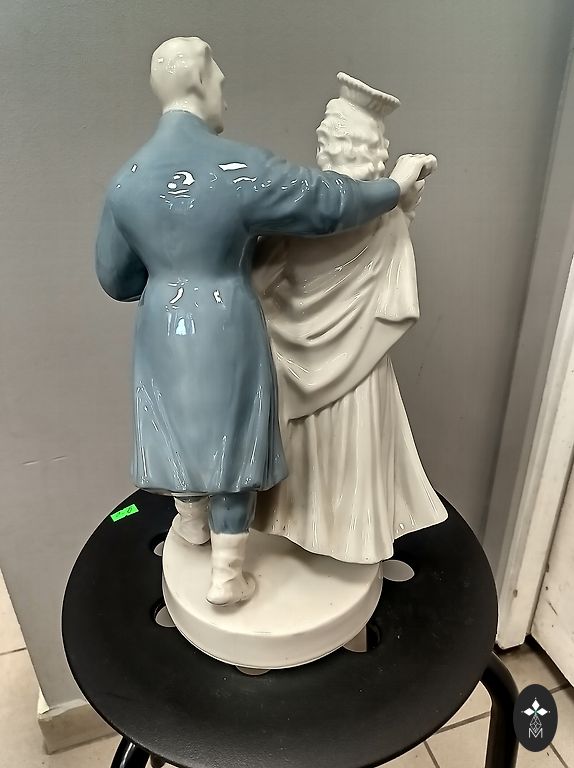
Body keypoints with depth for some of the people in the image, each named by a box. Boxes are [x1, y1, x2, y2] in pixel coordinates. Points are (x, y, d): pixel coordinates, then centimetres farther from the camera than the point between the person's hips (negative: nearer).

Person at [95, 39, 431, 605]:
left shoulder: (126, 180, -1)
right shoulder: (239, 168, -16)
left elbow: (114, 278, 5)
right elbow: (328, 202, -8)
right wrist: (396, 185, 8)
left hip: (162, 330, 5)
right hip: (227, 332, -4)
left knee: (182, 424, 23)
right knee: (230, 437, 10)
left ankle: (192, 522, 49)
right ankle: (226, 576, 23)